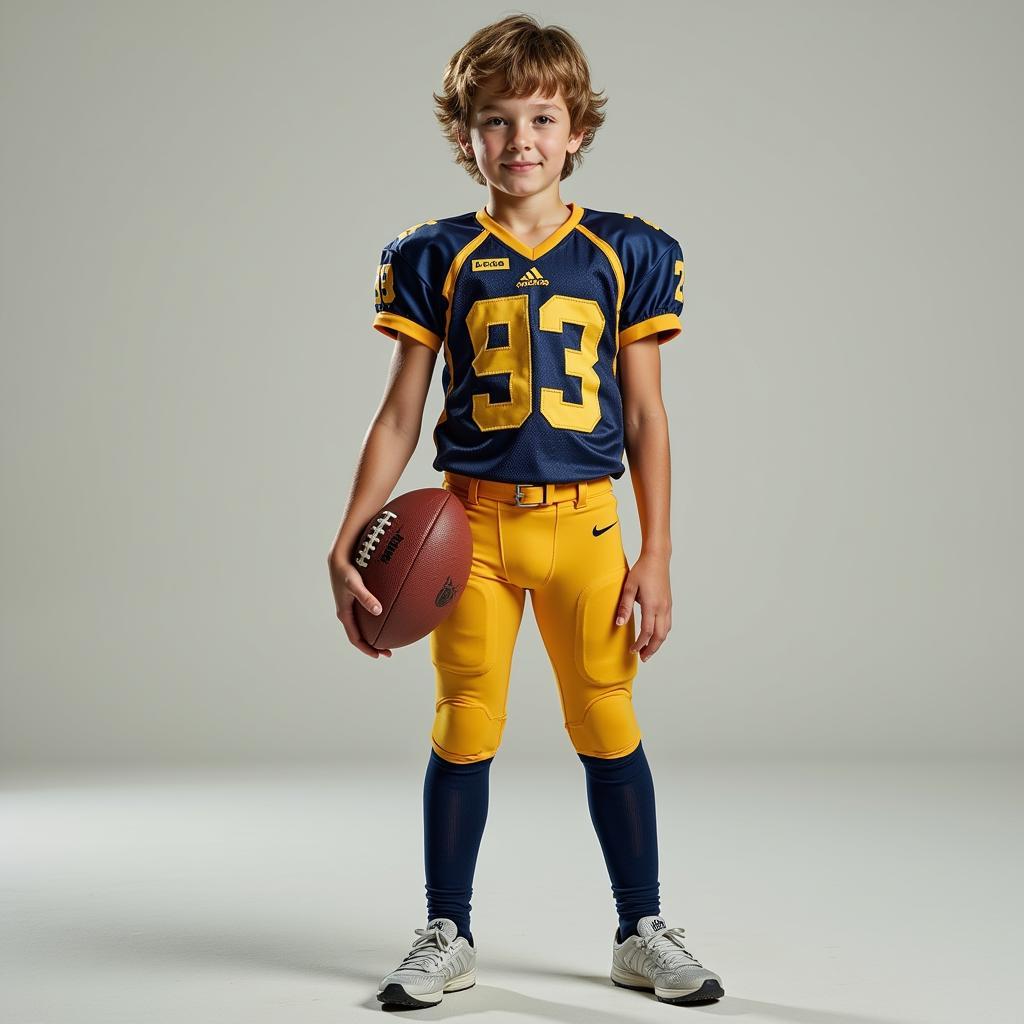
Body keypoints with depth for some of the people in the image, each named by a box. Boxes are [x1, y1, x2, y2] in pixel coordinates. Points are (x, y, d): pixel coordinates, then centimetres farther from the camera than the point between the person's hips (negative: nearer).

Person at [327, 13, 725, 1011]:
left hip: (584, 520, 0)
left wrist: (655, 555, 0)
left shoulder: (625, 254, 3)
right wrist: (345, 545, -4)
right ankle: (447, 935, 19)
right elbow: (400, 414, 3)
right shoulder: (438, 260, 3)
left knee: (607, 724, 3)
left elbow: (645, 416, 5)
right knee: (465, 729, 5)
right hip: (473, 520, 0)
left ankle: (642, 931, 19)